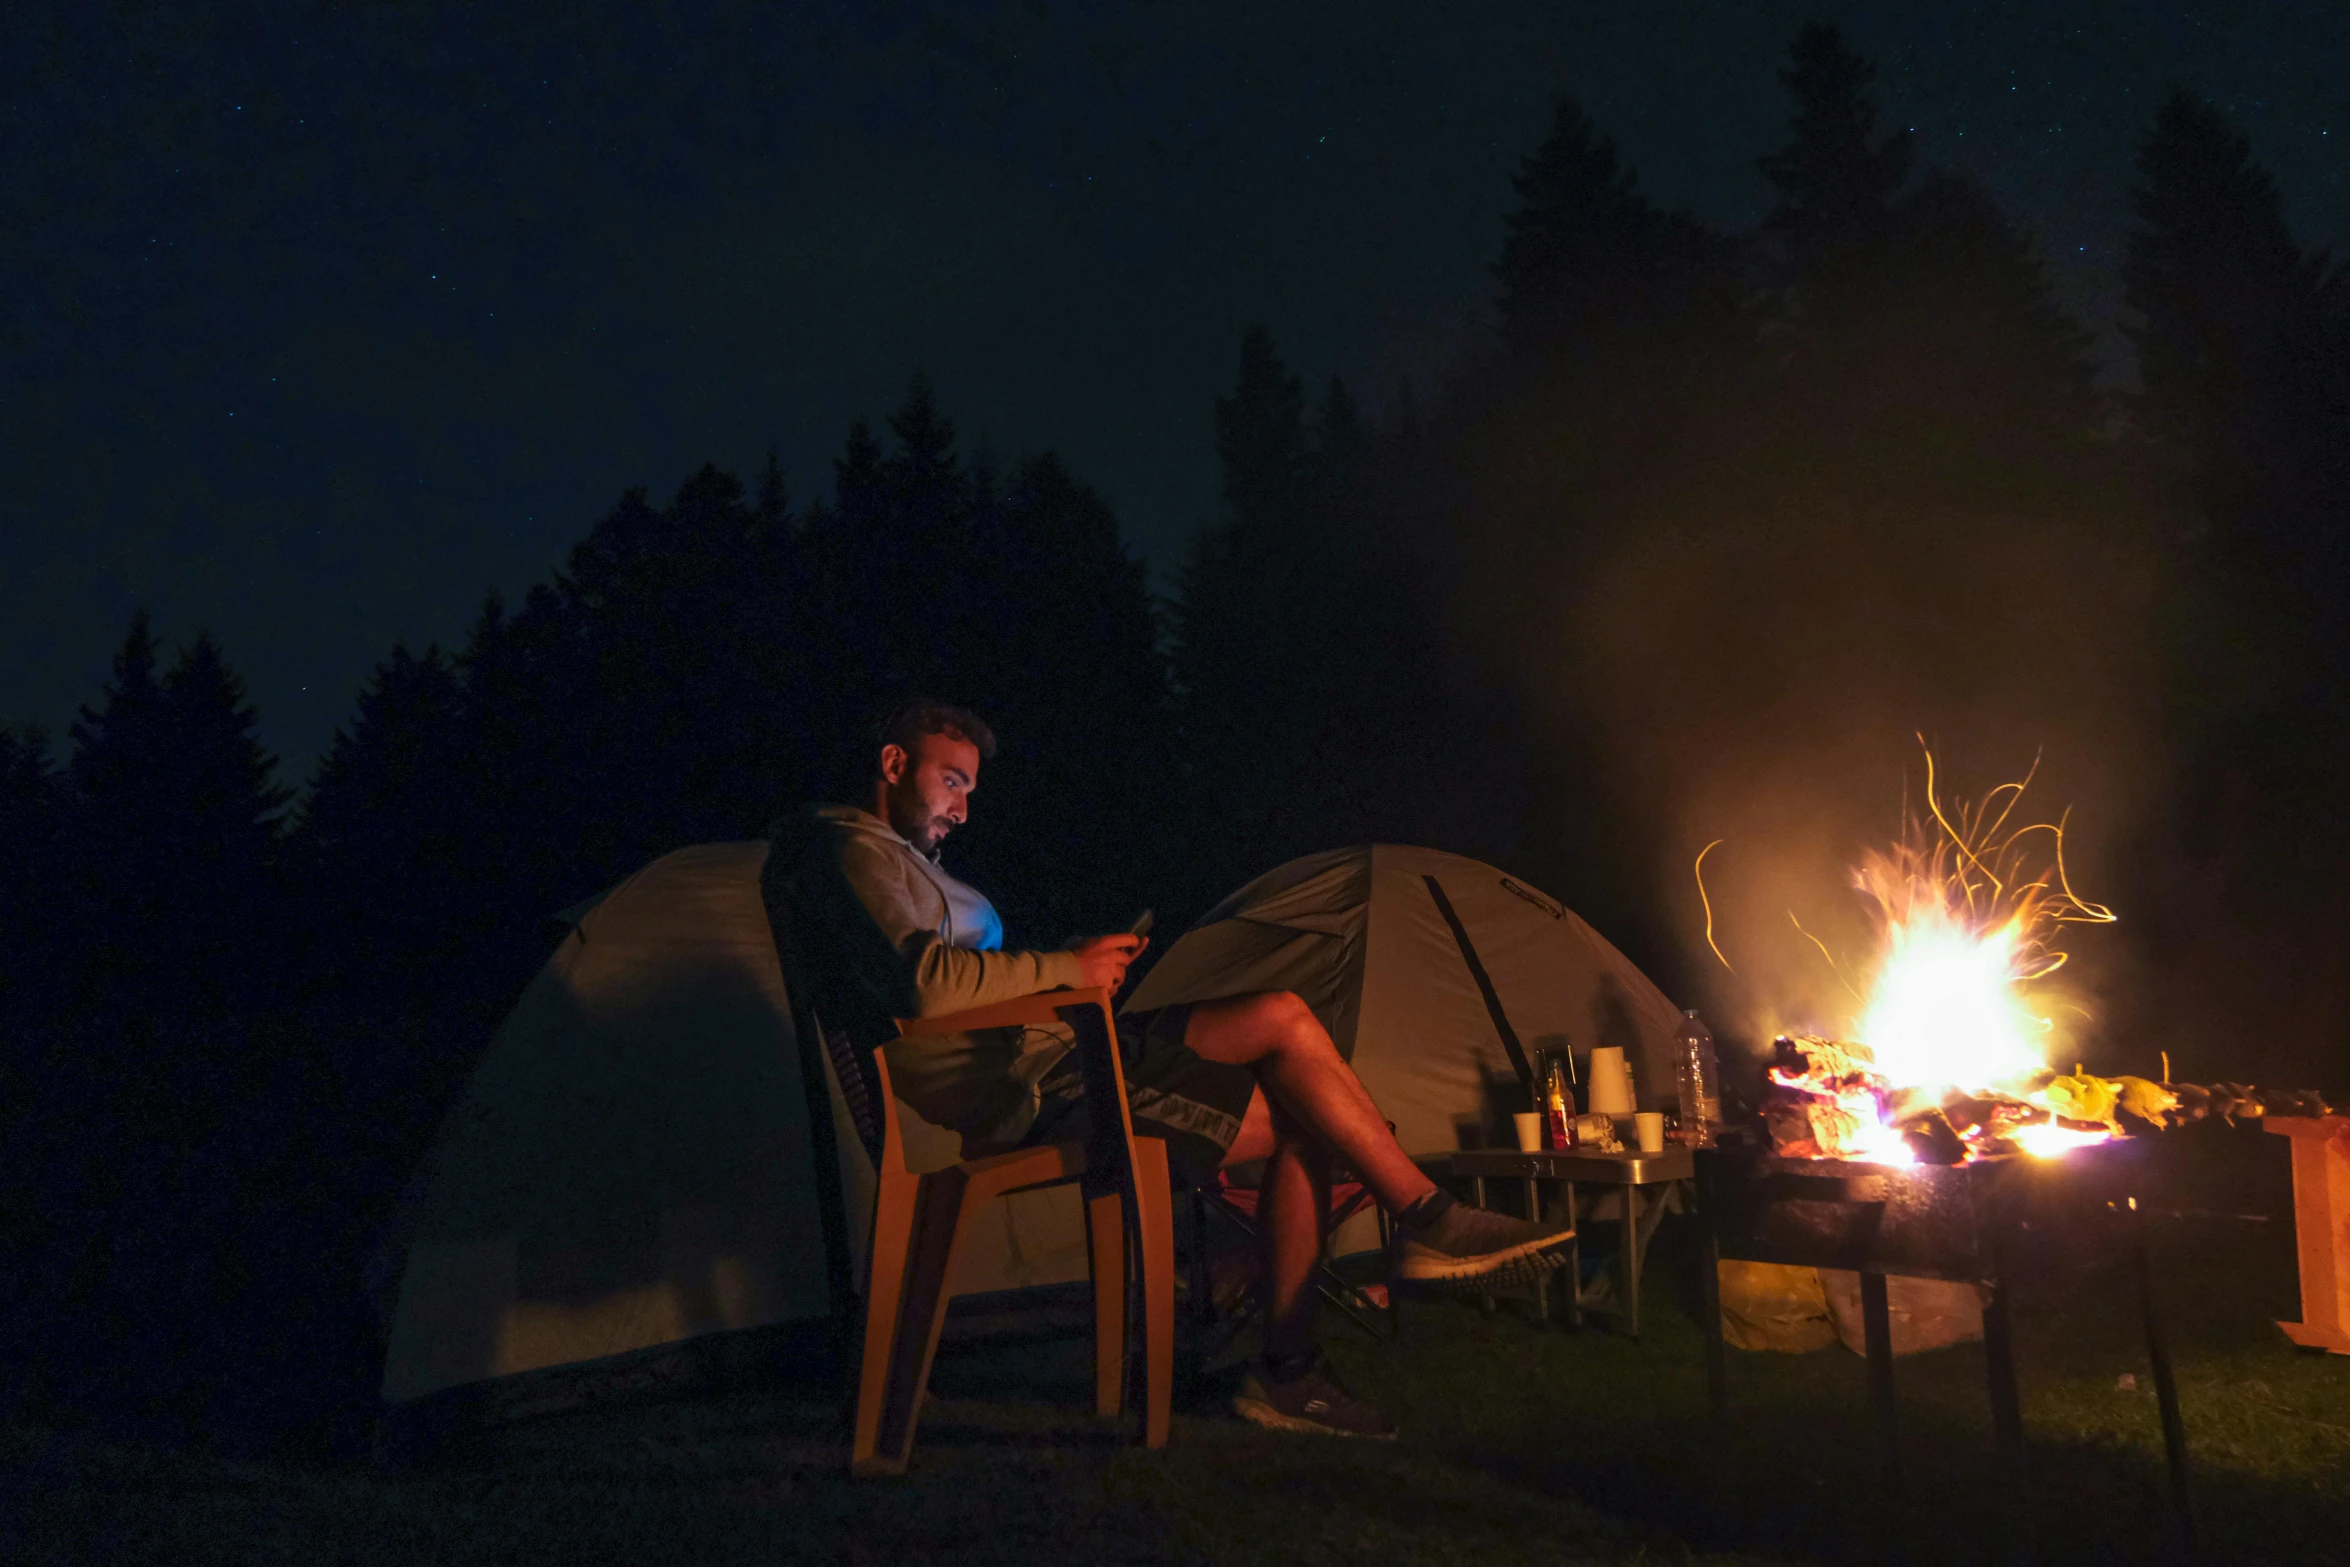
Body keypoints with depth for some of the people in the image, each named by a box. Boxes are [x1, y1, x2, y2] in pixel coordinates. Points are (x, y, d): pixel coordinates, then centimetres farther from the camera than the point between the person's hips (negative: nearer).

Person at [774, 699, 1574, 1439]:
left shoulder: (902, 861, 28)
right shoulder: (857, 852, -6)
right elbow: (928, 982, -24)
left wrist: (1074, 971, 11)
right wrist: (1069, 969, -14)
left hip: (1034, 1081, 10)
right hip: (1022, 1087, -10)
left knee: (1298, 1124, 4)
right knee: (1283, 1019, -14)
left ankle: (1286, 1370, 7)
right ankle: (1427, 1217, -1)